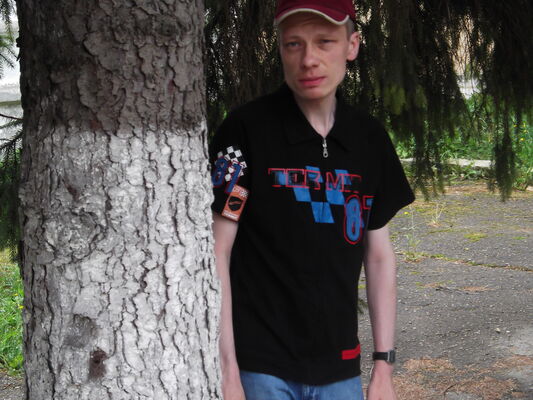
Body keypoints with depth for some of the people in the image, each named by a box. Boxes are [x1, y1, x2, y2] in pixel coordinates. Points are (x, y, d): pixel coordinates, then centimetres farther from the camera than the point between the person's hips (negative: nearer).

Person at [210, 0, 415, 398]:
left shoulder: (370, 139, 4)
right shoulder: (246, 129, -10)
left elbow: (379, 254, 9)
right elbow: (216, 252, -9)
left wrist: (384, 366, 7)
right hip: (260, 368, -4)